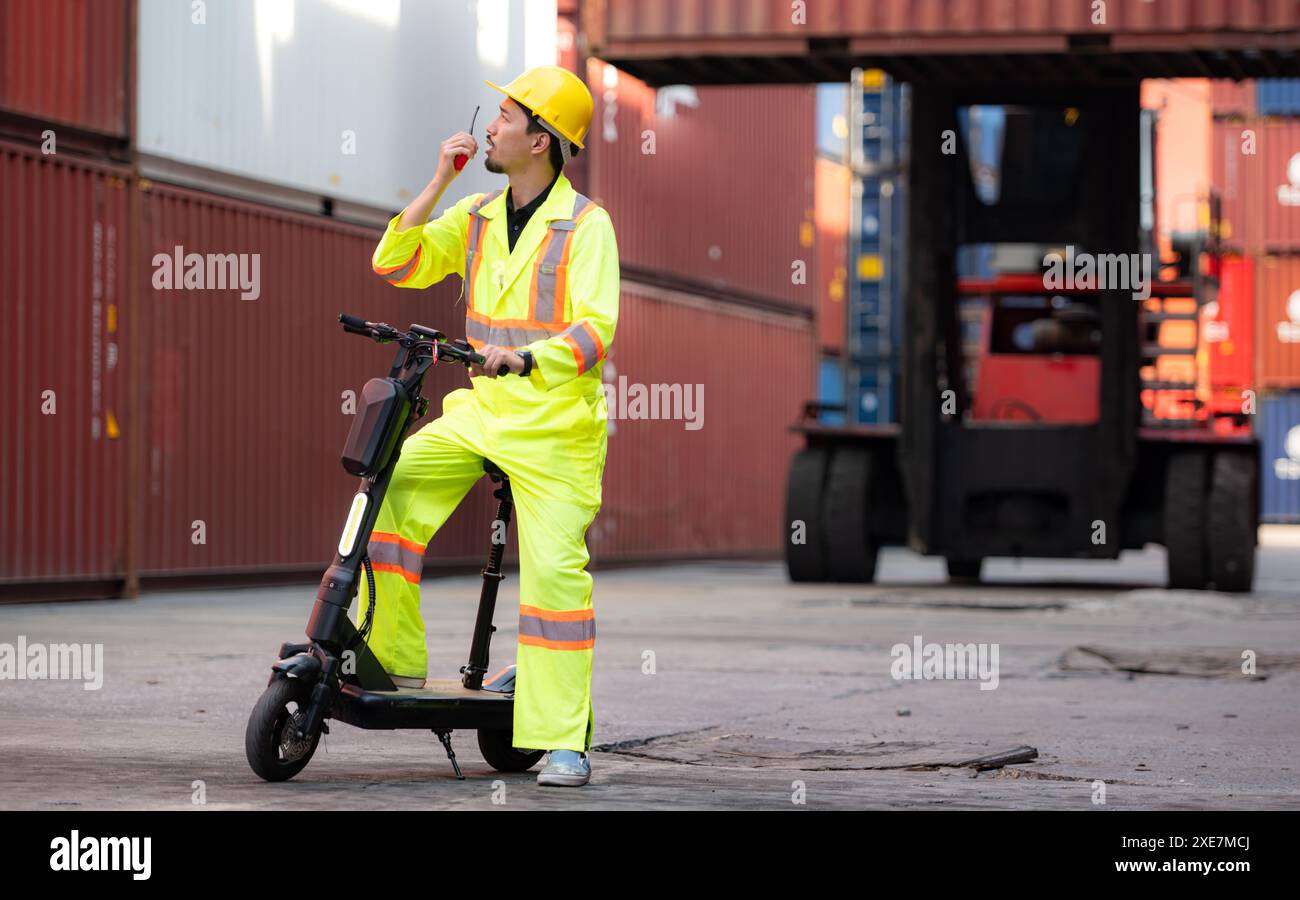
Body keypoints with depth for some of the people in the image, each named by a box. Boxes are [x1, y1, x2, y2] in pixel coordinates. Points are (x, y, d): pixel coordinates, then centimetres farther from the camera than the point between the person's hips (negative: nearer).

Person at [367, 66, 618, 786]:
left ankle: (565, 742, -8)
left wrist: (527, 357, -33)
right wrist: (439, 181, -1)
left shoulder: (585, 224, -8)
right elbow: (396, 264, 6)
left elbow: (595, 328, -17)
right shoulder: (476, 217, 11)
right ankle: (394, 663, -3)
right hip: (480, 410, 6)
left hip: (554, 423, -6)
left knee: (555, 570, -12)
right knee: (392, 490, -13)